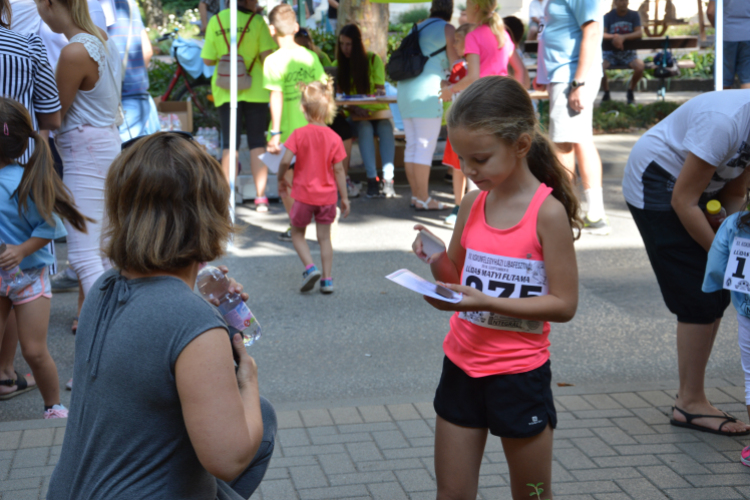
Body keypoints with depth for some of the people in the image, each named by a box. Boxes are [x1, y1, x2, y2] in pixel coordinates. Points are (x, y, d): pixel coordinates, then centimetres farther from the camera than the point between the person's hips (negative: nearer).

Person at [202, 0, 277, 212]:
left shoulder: (216, 21, 1)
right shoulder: (257, 21, -6)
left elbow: (208, 59, 1)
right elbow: (266, 55, -12)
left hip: (225, 90, 2)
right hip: (255, 89, -2)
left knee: (229, 144, 5)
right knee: (257, 142, 6)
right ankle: (260, 197, 4)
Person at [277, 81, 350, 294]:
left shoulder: (299, 135, -11)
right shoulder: (334, 138, -5)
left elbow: (286, 161, -17)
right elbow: (339, 170, -3)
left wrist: (281, 179, 3)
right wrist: (344, 197, 4)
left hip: (304, 195, -2)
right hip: (328, 196, 2)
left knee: (297, 234, 15)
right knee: (324, 238, 11)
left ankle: (310, 268, -4)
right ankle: (327, 280, 10)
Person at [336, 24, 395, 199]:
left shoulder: (373, 59, 2)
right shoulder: (338, 65, 5)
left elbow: (380, 88, -3)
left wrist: (380, 92, -28)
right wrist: (353, 109, -21)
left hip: (378, 111, 0)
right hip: (356, 116, 0)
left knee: (386, 129, -33)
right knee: (365, 129, -34)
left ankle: (388, 180, -43)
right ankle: (372, 179, -41)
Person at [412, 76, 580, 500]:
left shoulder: (547, 211, -15)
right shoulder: (473, 203, 2)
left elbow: (564, 304, -16)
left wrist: (487, 302, -24)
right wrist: (435, 258, -7)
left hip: (519, 373, -5)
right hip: (462, 365, 5)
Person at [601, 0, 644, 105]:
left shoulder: (634, 15, 3)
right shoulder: (608, 16, 0)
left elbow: (639, 33, -10)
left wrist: (623, 37, -27)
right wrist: (614, 36, -31)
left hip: (628, 52, 1)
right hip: (610, 52, 0)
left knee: (640, 66, -31)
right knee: (599, 67, -32)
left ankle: (630, 91, -1)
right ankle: (606, 93, -4)